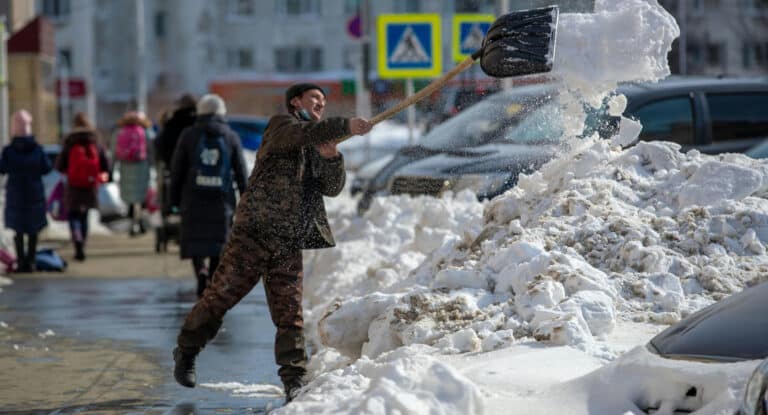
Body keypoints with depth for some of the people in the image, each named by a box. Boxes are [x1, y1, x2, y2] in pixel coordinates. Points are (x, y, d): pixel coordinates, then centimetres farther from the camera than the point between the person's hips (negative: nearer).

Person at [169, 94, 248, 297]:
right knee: (217, 240, 10)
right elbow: (241, 172, 3)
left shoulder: (189, 135, 1)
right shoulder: (231, 137, 3)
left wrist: (174, 197, 10)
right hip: (221, 199, 1)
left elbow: (177, 169, 1)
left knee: (194, 239, 8)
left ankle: (200, 270, -20)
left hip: (193, 198, -1)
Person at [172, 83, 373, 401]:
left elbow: (333, 188, 10)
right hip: (254, 232, -6)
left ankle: (294, 379, 2)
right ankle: (186, 352, 18)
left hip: (289, 244, 6)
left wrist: (331, 158, -8)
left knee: (290, 313, 0)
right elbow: (305, 133, -23)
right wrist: (345, 126, -32)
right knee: (221, 295, 0)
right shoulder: (281, 126, 1)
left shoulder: (317, 148, 20)